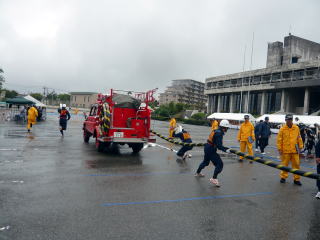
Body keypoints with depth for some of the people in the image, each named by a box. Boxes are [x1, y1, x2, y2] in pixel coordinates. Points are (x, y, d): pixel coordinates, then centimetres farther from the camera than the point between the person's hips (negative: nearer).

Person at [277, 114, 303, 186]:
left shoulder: (296, 128, 4)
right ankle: (283, 177, 22)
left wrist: (300, 147, 8)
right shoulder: (282, 129, -4)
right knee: (284, 164, 8)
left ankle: (296, 179, 15)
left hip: (295, 150, 2)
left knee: (296, 164, 5)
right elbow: (279, 139, -3)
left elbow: (299, 138, 10)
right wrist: (279, 149, -5)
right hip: (285, 150, -2)